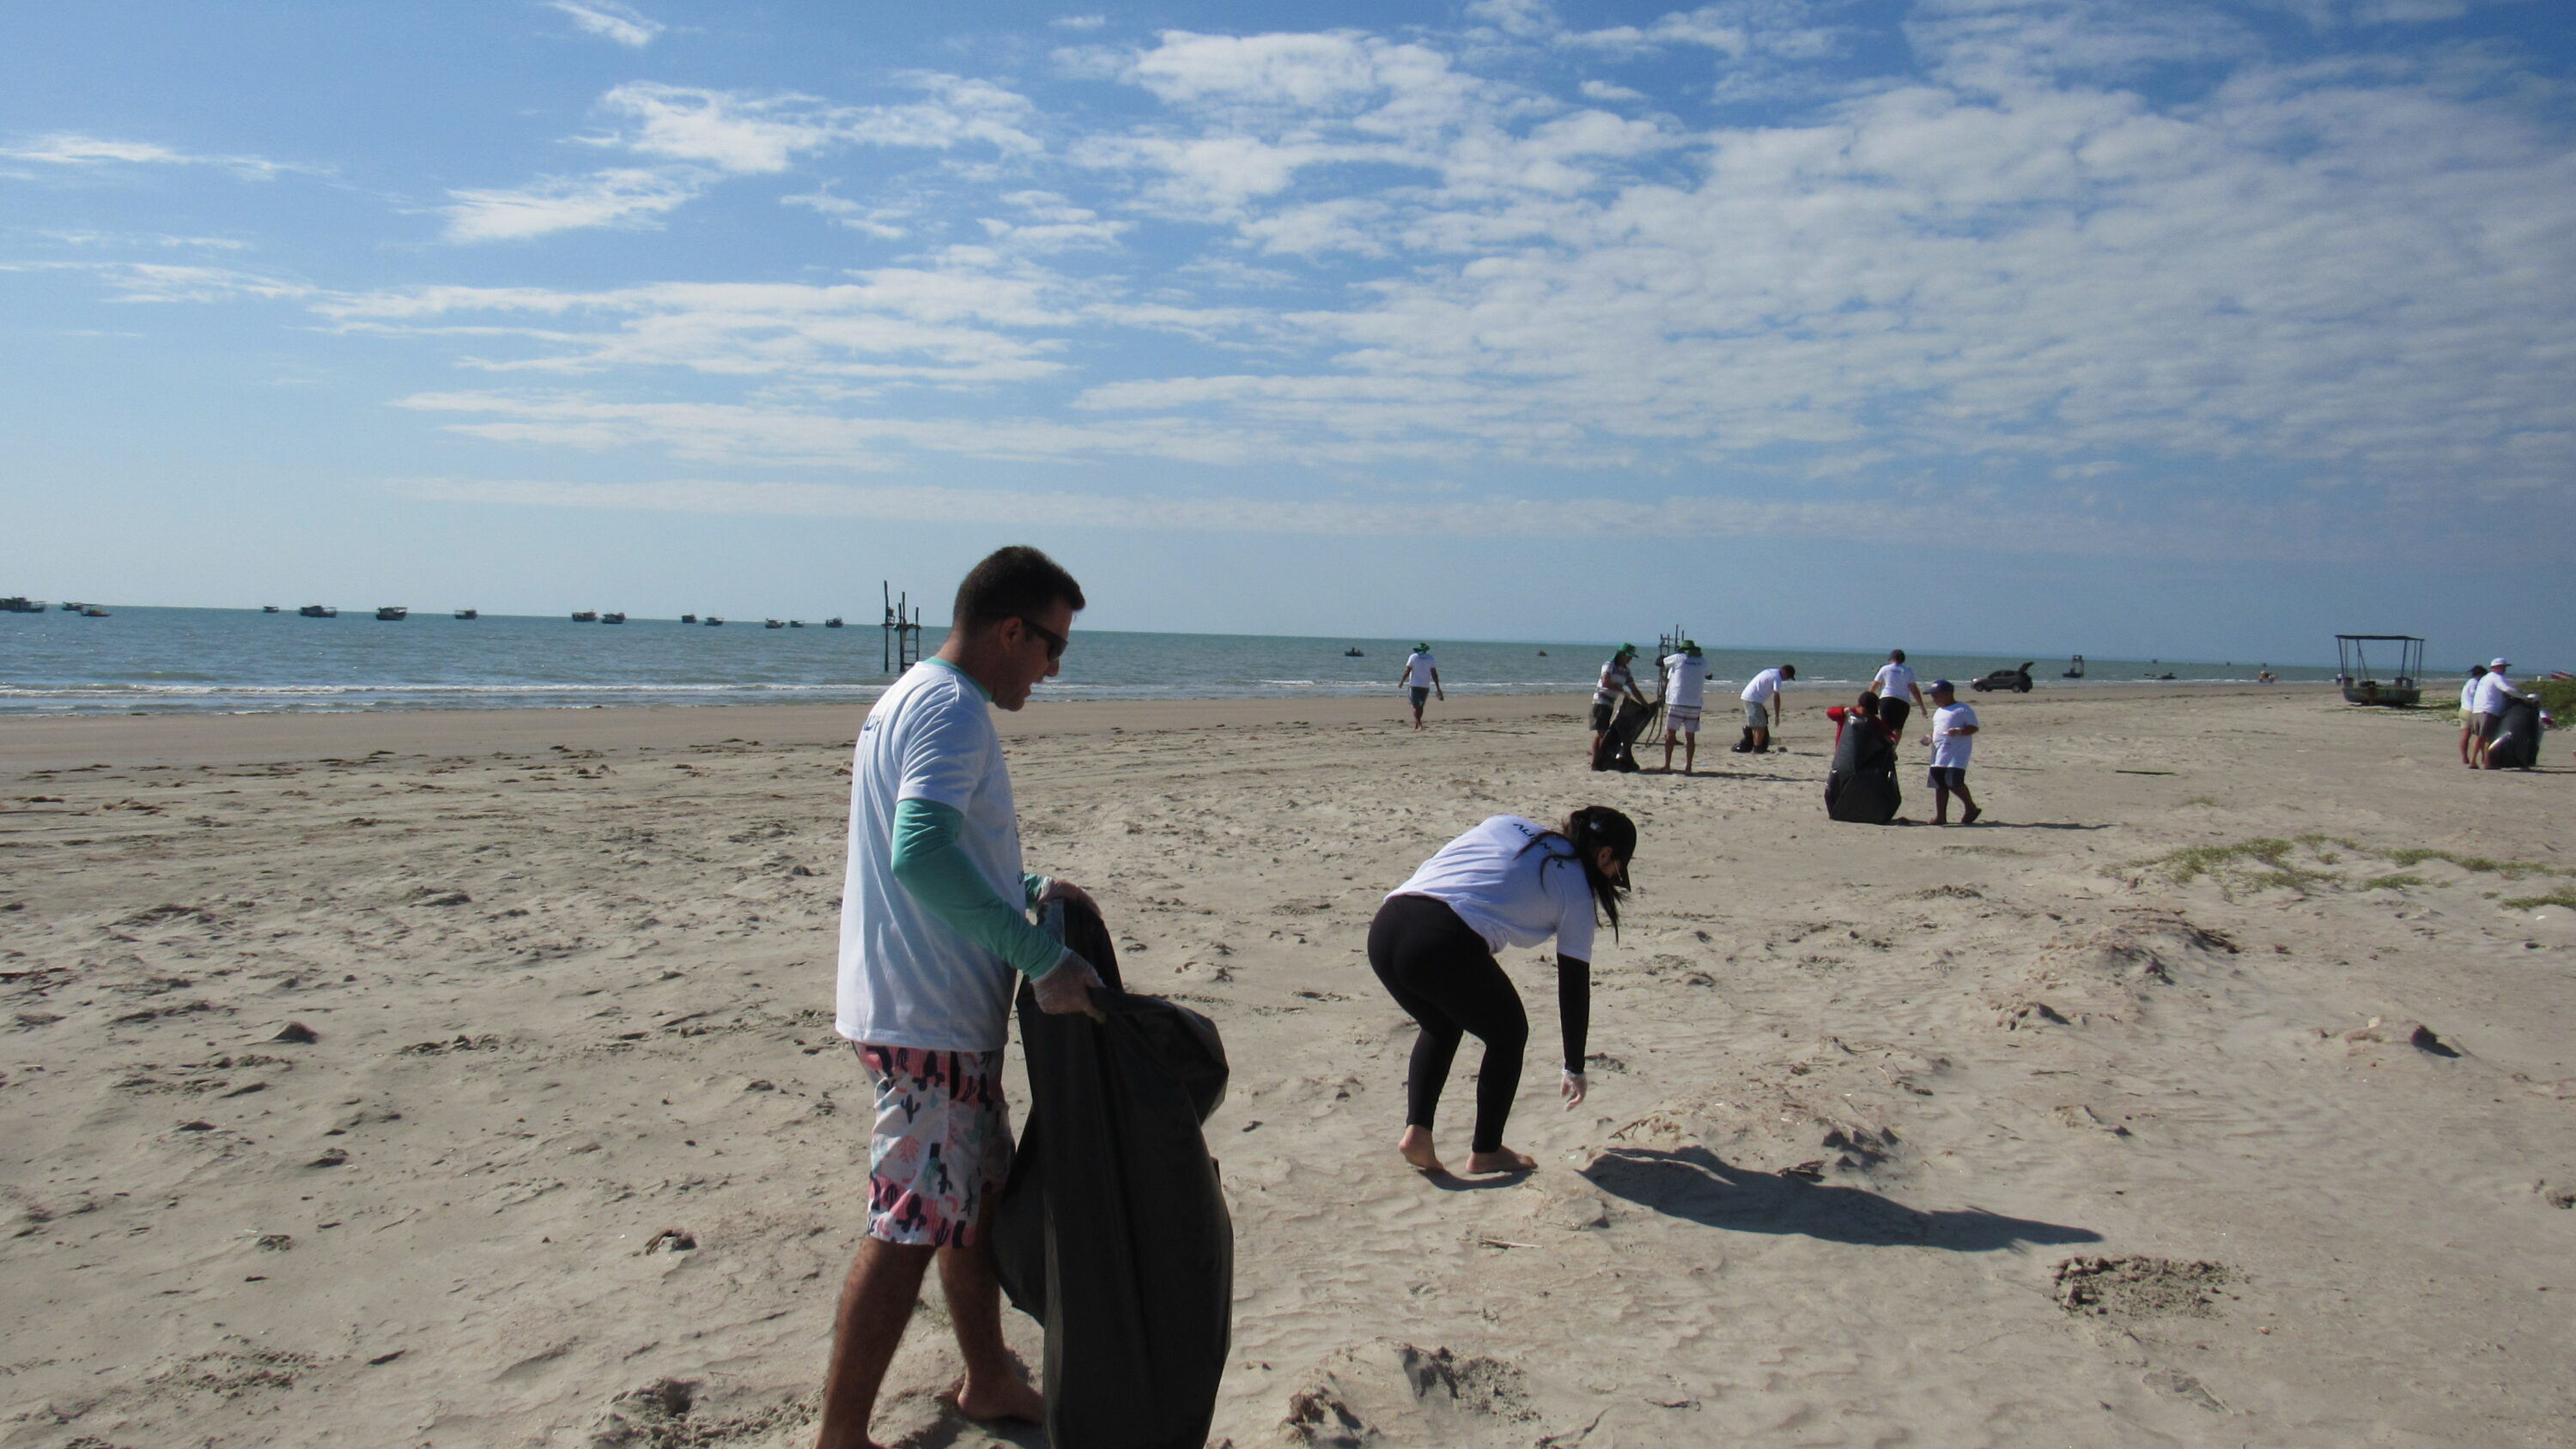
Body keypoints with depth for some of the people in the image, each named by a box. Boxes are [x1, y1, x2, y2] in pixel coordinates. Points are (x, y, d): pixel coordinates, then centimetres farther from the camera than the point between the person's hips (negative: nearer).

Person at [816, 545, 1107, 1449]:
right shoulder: (952, 708, -17)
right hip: (925, 1021, -11)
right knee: (909, 1228, -3)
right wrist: (1042, 956, -29)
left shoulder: (910, 698, 16)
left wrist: (1029, 888, 12)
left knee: (980, 1197, 20)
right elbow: (921, 855, -32)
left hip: (943, 1013, 11)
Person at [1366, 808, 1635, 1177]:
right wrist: (1574, 1070, 30)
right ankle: (1485, 1152, 26)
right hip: (1445, 944, -6)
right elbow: (1575, 987, 19)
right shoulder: (1575, 887, 14)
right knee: (1509, 1035, 22)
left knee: (1442, 1025, 32)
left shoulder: (1506, 824, 27)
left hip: (1384, 928, 6)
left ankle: (1416, 1131, 19)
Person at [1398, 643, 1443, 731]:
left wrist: (1402, 681, 5)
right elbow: (1434, 674, -1)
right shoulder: (1430, 658, 4)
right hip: (1426, 686, 3)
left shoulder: (1413, 657, -3)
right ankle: (1416, 725, 23)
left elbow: (1407, 671, -8)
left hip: (1415, 685, -3)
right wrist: (1438, 688, 1)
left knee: (1416, 706, -4)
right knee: (1420, 706, 16)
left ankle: (1419, 725, -21)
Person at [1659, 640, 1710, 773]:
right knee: (1690, 736, 7)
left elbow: (1658, 662, 9)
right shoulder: (1703, 662, 7)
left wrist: (1665, 656, 28)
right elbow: (1709, 676, 26)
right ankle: (1688, 767, 4)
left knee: (1670, 734, 4)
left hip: (1677, 702, -2)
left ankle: (1667, 766, -1)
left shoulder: (1678, 658, -2)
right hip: (1695, 704, 2)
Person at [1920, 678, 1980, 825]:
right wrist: (1930, 738, 11)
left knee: (1954, 782, -17)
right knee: (1939, 785, 5)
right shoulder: (1938, 712, 21)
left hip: (1957, 755, -9)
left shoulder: (1962, 710, -5)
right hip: (1939, 755, 9)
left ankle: (1971, 807, 4)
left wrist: (1960, 732, -24)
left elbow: (1974, 727, -8)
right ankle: (1941, 816, 9)